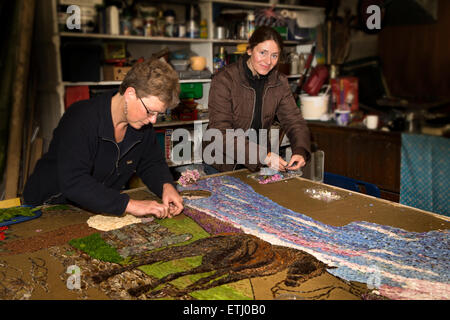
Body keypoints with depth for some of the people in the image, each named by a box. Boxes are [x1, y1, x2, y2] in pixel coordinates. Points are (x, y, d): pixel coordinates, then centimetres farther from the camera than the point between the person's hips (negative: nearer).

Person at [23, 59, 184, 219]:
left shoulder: (143, 122, -4)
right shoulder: (81, 118, -25)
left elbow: (152, 162, 11)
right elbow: (73, 183, -34)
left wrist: (166, 185, -11)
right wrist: (129, 204, -40)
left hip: (103, 208, 4)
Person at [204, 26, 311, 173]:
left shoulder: (279, 82, 2)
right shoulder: (224, 79, -15)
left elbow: (294, 121, 1)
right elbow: (220, 133, -22)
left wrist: (300, 151, -22)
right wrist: (262, 156, -33)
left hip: (259, 166, 4)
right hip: (222, 165, -3)